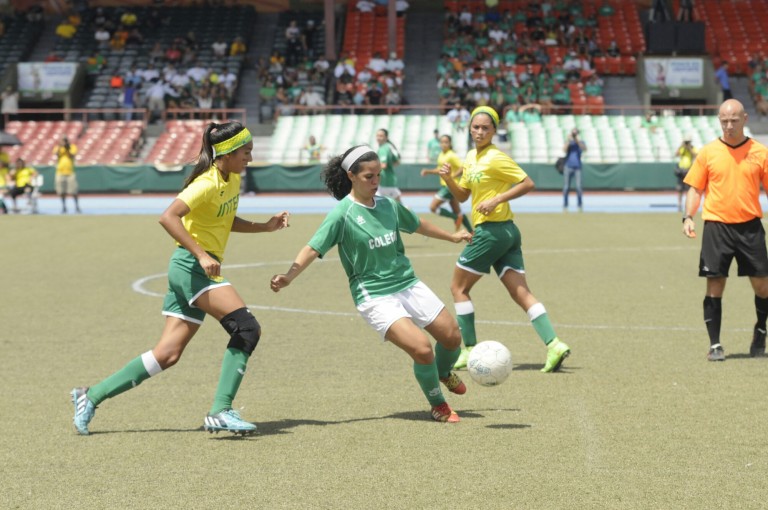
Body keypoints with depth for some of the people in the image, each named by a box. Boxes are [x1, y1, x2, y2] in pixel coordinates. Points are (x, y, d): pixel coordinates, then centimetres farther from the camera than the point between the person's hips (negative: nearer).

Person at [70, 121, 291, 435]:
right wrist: (201, 255, -30)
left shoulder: (233, 180, 12)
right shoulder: (208, 183, -16)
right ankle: (220, 411, -18)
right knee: (246, 328, -19)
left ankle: (91, 397, 12)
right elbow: (168, 217, -26)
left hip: (202, 269, 9)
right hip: (191, 266, -9)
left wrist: (265, 227, 13)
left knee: (167, 355, 5)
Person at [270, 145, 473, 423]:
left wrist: (451, 236, 35)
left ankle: (444, 372, 44)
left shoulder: (389, 205, 4)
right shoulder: (342, 214, -13)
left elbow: (417, 225, 22)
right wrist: (288, 276, -32)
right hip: (375, 296, -6)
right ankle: (438, 405, 7)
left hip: (409, 284, 6)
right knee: (422, 349, -20)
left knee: (452, 336, 7)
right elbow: (313, 248, -17)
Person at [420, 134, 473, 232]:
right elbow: (440, 170, 22)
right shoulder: (441, 155, 11)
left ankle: (457, 217, -4)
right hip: (445, 186, 9)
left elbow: (463, 168, -21)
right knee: (457, 212, 12)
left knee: (433, 207, -11)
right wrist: (428, 171, 7)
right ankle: (471, 232, 17)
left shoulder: (452, 156, -15)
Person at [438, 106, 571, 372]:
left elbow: (528, 183, -13)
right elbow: (462, 195, 20)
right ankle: (554, 344, -10)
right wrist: (448, 178, 2)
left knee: (458, 287, 3)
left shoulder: (496, 158, -11)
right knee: (520, 293, 1)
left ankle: (470, 350, 7)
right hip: (506, 233, 9)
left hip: (492, 231, -9)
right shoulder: (471, 157, 15)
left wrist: (497, 199, -18)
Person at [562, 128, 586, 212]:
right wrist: (568, 140, -14)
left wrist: (577, 140, -22)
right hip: (568, 166, 1)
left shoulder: (581, 142, 8)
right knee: (566, 187, -1)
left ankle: (580, 205, 1)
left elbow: (584, 148, -14)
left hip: (578, 167, -1)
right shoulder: (568, 142, 10)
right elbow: (564, 150, -9)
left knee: (578, 187, -10)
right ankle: (565, 205, 5)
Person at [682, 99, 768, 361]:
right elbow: (695, 188, 7)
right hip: (716, 225, 0)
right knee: (715, 285, -2)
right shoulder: (708, 152, 3)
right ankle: (715, 345, 6)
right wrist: (688, 216, -7)